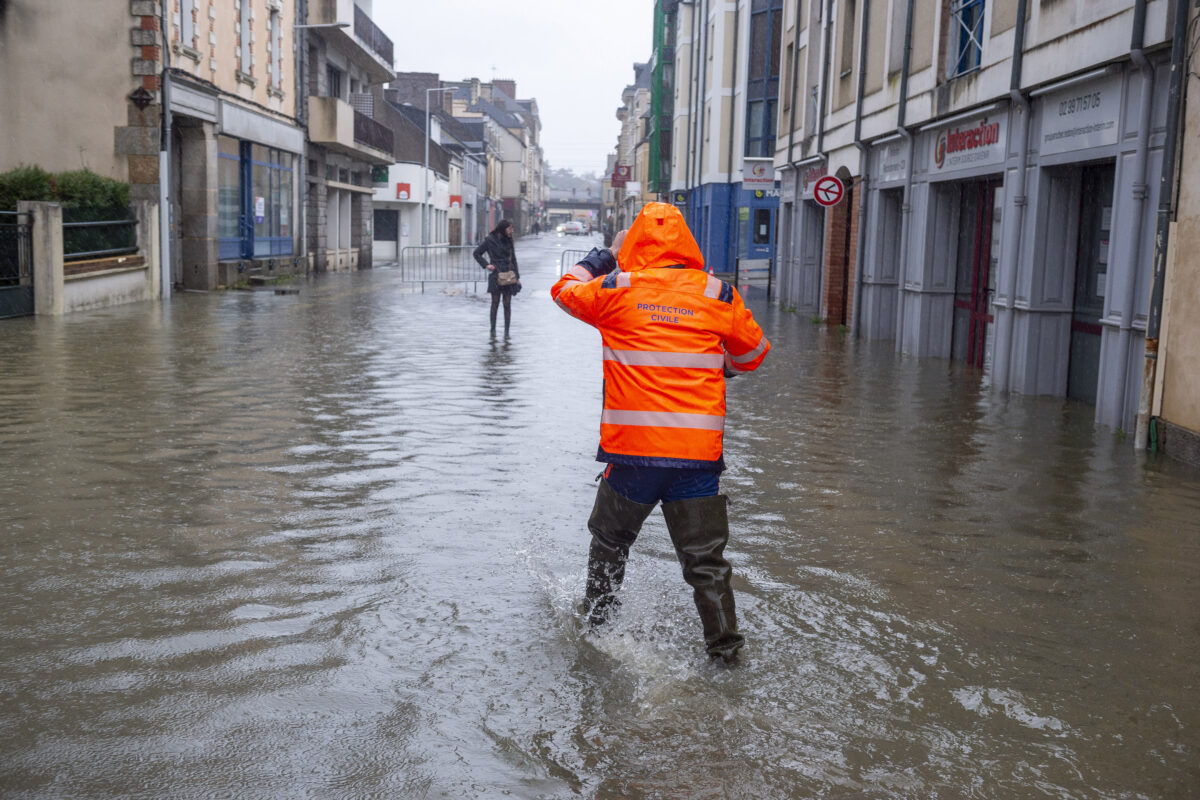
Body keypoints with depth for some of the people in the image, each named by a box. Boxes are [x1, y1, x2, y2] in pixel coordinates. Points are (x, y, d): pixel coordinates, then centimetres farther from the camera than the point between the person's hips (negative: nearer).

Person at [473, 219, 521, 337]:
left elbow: (513, 259, 14)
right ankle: (493, 329, 12)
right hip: (496, 274, -3)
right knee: (495, 303, 2)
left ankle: (506, 332, 4)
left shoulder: (509, 241, 9)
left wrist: (517, 276, 10)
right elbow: (476, 253, 3)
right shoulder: (490, 240, -3)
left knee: (507, 304, 1)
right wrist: (486, 265, -7)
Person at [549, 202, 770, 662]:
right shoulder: (718, 295, 3)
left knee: (610, 538, 22)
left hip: (632, 450, 0)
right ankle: (723, 642, 9)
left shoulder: (616, 290, 0)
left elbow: (565, 290, 20)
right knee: (704, 556, 10)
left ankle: (596, 616, 38)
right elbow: (753, 353, 15)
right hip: (699, 451, 0)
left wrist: (604, 256, 34)